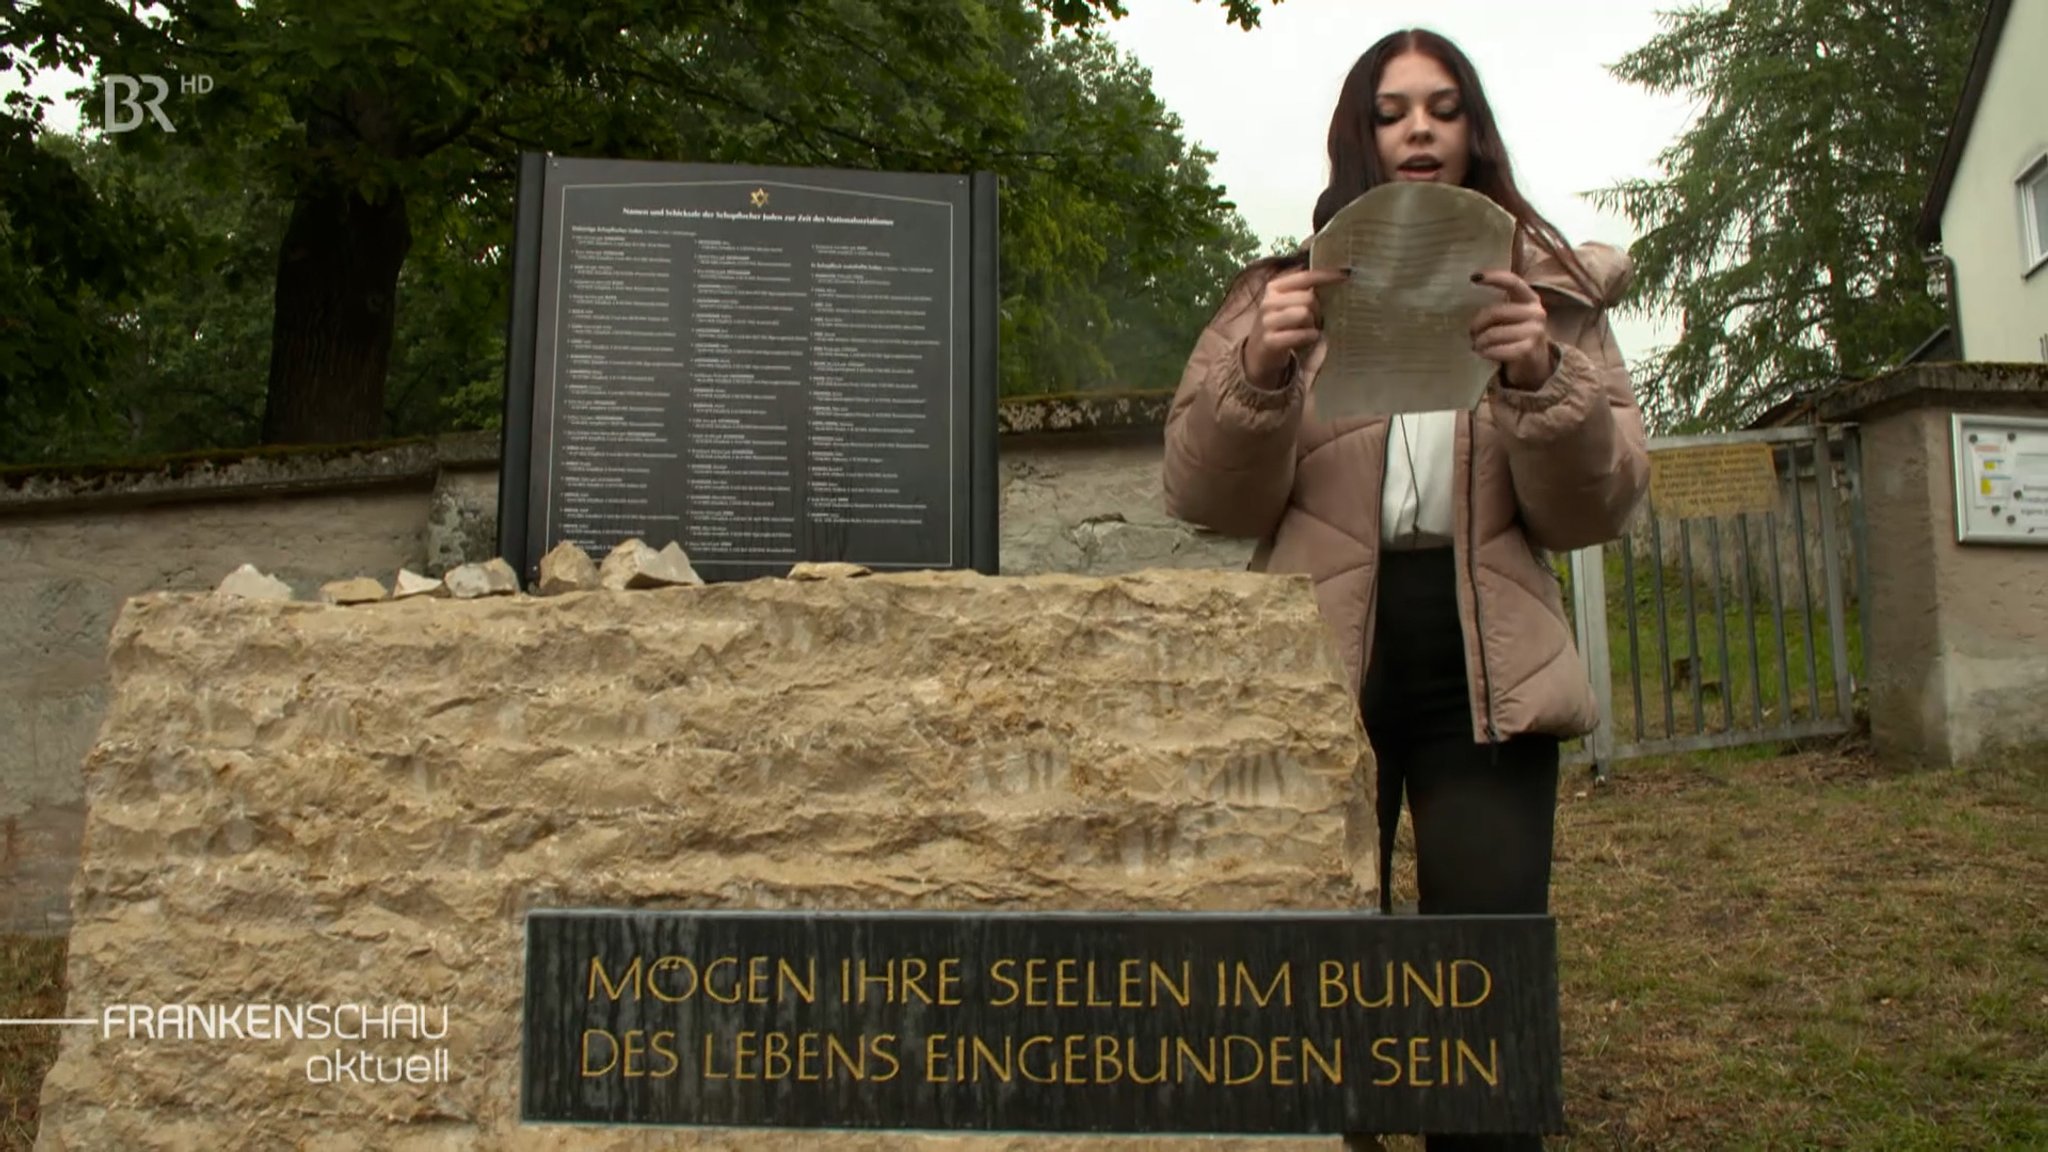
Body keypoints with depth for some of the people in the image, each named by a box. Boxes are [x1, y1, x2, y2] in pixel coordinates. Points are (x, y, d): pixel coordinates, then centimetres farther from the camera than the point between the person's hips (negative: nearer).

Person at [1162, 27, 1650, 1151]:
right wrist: (1259, 372, -17)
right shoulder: (1295, 290, 12)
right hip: (1322, 660, 0)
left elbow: (1596, 509, 4)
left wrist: (1543, 380, -15)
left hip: (1485, 667, 1)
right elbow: (1207, 497, 2)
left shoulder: (1551, 291, 14)